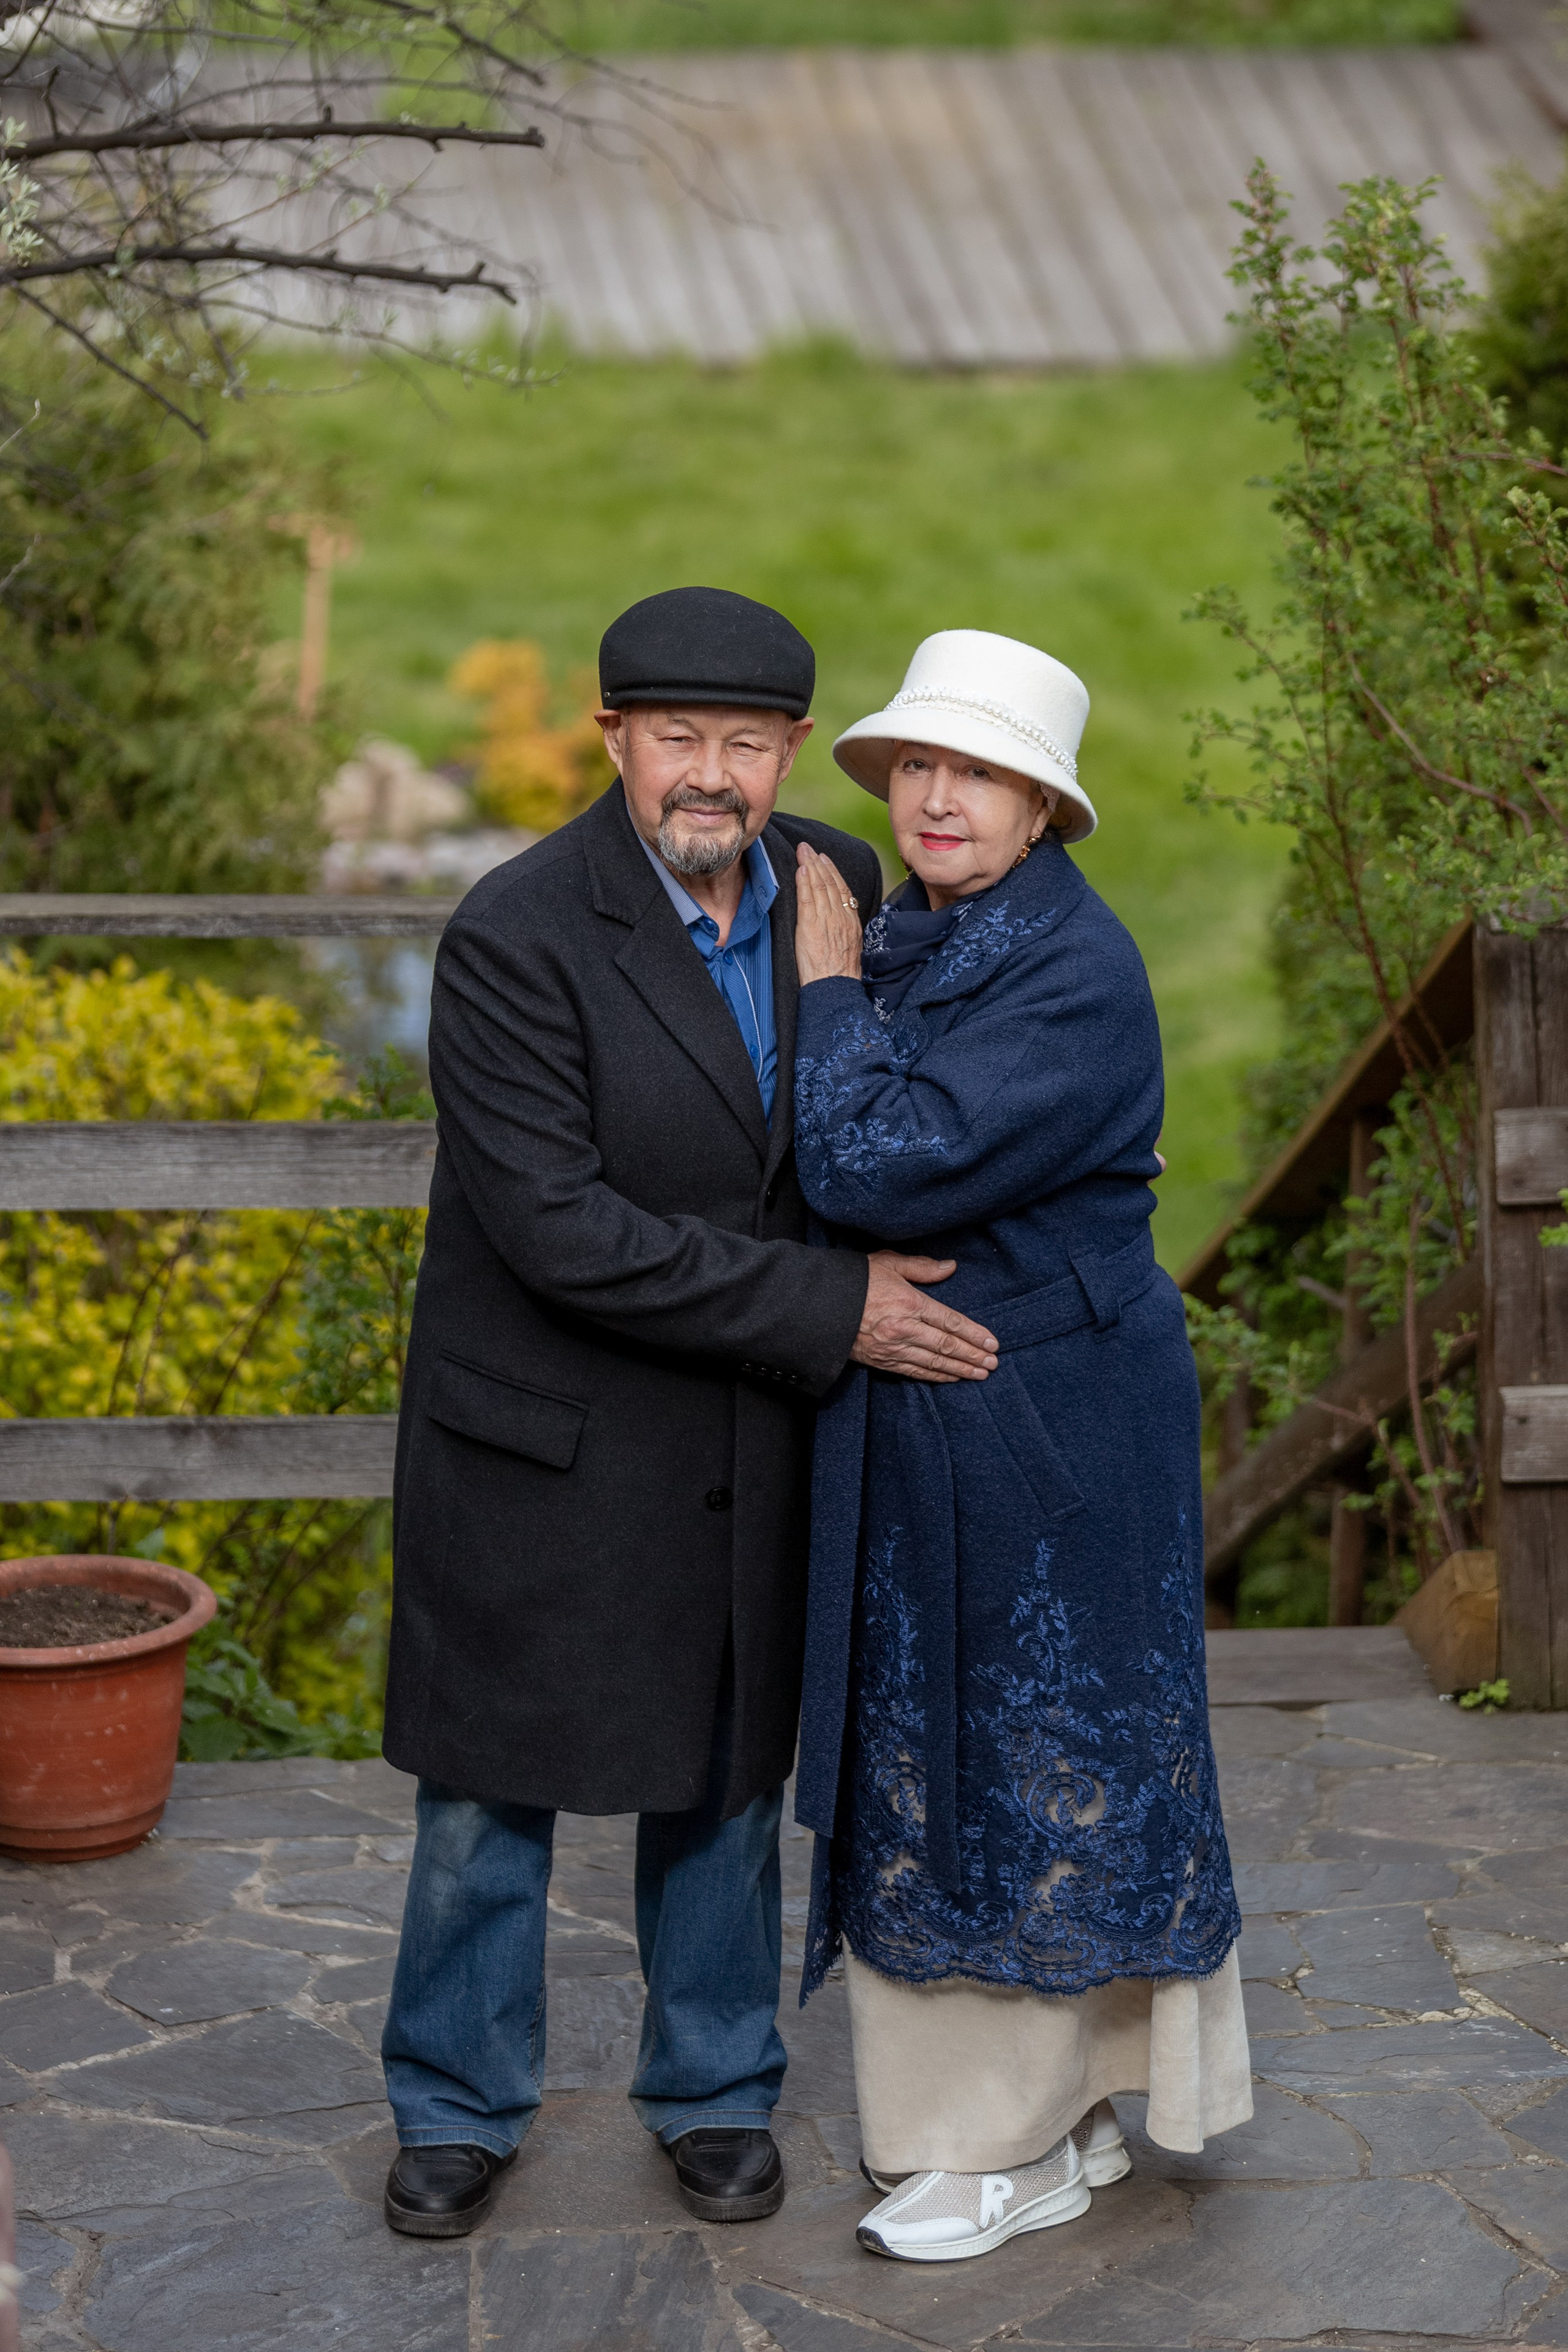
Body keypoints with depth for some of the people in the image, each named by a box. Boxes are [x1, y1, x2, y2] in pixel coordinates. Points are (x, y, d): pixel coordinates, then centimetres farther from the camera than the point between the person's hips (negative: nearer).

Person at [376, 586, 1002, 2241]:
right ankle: (459, 2105, 29)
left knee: (725, 1768, 16)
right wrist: (828, 1310, -25)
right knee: (493, 1780, 10)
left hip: (747, 1427, 4)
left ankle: (715, 2091, 34)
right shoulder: (514, 937, -21)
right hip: (543, 1425, -4)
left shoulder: (840, 888, -3)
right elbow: (560, 1231, -26)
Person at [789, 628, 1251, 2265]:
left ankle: (1020, 2145, 20)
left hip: (1043, 1436, -9)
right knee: (942, 1759, 16)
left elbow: (877, 1171, -26)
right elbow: (826, 1169, 16)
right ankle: (1068, 2099, 31)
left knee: (1030, 1761, 4)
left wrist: (831, 986, -14)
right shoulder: (901, 945, 7)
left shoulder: (1074, 978, -20)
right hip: (902, 1429, 9)